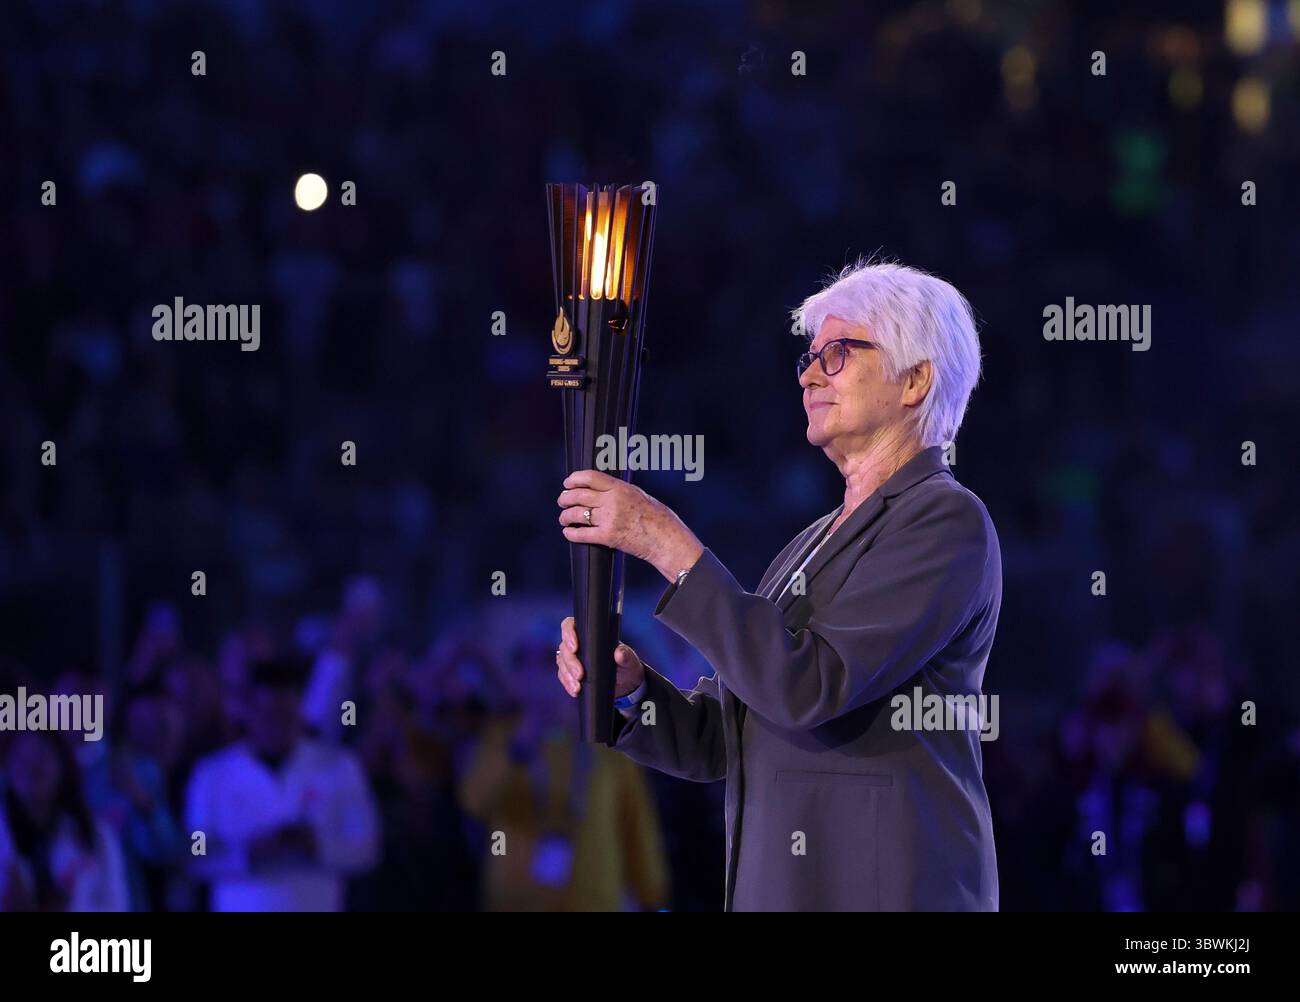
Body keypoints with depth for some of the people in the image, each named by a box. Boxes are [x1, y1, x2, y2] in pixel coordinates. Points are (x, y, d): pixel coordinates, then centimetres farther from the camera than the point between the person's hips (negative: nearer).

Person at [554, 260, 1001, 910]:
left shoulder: (949, 520, -8)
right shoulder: (813, 545, 18)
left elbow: (810, 688, -19)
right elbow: (715, 743, 15)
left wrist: (671, 547, -17)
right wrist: (630, 689, -5)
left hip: (886, 894, -8)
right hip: (771, 891, 8)